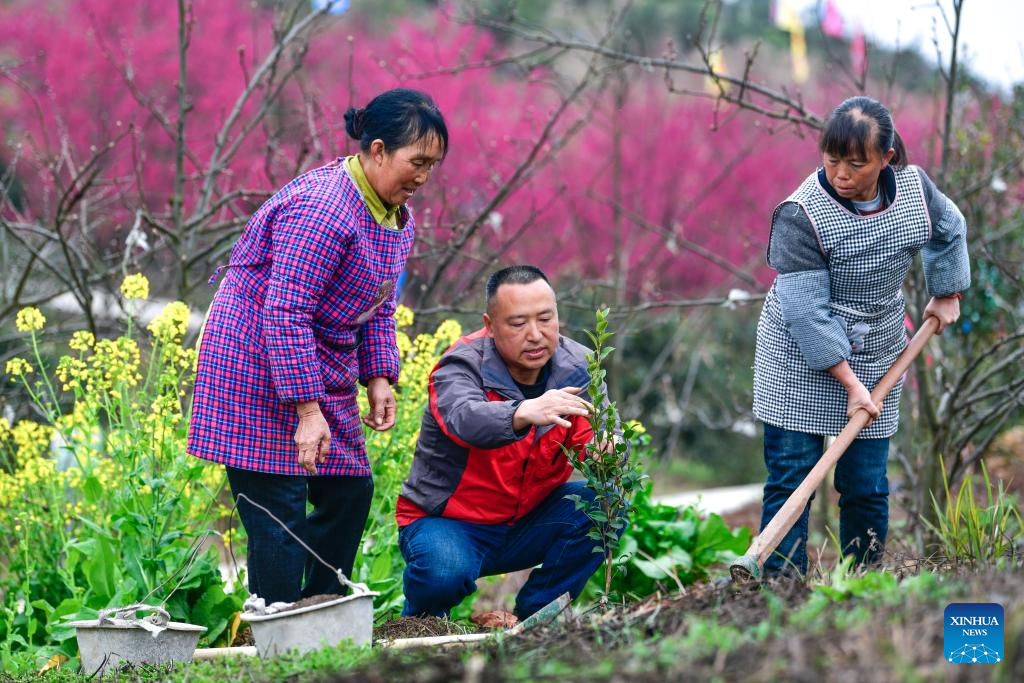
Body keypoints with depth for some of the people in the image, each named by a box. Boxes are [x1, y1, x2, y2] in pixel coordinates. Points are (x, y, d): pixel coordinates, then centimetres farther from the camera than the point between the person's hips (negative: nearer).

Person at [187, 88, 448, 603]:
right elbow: (284, 311, -28)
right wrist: (307, 410, -29)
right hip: (258, 363, -10)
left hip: (324, 365, 10)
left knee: (350, 492, 8)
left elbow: (378, 304, 16)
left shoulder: (397, 217, 7)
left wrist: (379, 378, 3)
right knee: (280, 508, -11)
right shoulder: (321, 210, -25)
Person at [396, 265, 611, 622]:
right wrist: (526, 412, -65)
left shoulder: (576, 368, -5)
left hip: (528, 522, 5)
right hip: (451, 524, -5)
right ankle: (419, 620, 2)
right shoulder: (461, 367, -21)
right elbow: (465, 418, -44)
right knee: (446, 572, -36)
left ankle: (533, 617, -3)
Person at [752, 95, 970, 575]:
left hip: (875, 358, 4)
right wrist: (849, 382, -23)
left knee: (867, 486, 4)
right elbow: (808, 311, -22)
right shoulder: (800, 216, -21)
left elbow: (949, 231, 17)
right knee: (790, 480, -6)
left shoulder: (915, 188, -7)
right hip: (800, 364, -4)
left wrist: (946, 294, 24)